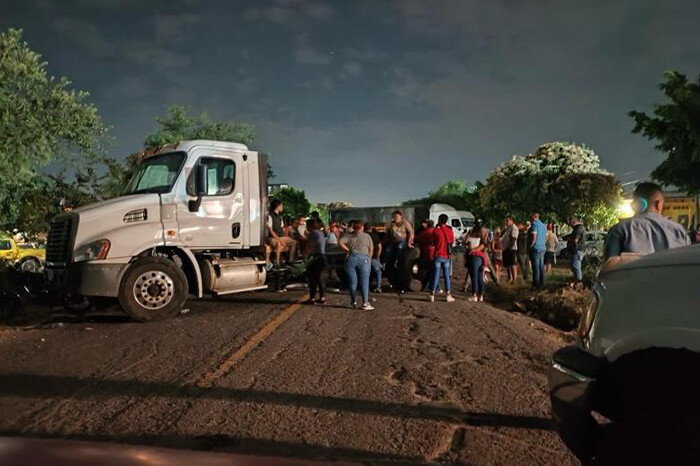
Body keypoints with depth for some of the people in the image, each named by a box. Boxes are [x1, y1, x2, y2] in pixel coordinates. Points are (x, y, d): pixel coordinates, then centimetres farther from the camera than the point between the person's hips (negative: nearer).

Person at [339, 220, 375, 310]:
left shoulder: (348, 235, 11)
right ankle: (365, 303, -3)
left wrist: (348, 250, 2)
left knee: (352, 282, 8)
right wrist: (369, 258, 24)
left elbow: (340, 243, -5)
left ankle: (353, 302, 18)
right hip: (363, 258, -1)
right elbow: (371, 249, 13)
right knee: (364, 282, 0)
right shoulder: (367, 236, 14)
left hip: (351, 258, 1)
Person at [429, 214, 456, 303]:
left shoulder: (436, 230, -9)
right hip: (447, 256, 2)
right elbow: (452, 242, 10)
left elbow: (433, 241, 4)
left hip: (438, 256, -2)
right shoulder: (450, 231, 0)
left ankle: (432, 295, 5)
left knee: (436, 275, 3)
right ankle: (448, 295, 10)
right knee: (446, 276, 8)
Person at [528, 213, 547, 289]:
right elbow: (546, 238, 19)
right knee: (541, 266, 12)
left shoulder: (534, 224, -12)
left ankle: (536, 284, -5)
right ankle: (541, 283, 16)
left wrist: (530, 246, -11)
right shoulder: (543, 225, 15)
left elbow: (533, 237, -19)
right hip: (542, 248, 9)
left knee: (536, 267, -6)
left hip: (535, 248, -9)